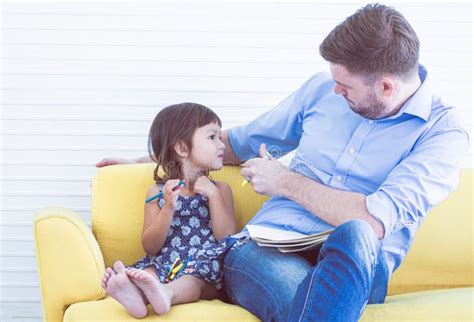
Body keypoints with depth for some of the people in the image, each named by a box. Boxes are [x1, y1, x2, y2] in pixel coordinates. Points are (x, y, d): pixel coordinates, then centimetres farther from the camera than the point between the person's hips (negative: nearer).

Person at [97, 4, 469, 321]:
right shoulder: (322, 88, 11)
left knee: (355, 235, -39)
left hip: (355, 265, 0)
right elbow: (242, 142, 24)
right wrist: (144, 162, 28)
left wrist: (285, 182, -7)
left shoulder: (443, 133, -4)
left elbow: (377, 221, -18)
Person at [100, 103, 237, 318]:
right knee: (148, 272, -30)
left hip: (203, 268, -1)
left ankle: (166, 293, -61)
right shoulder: (158, 192, 14)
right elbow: (150, 247, 5)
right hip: (164, 265, 1)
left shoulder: (219, 189, 15)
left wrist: (213, 194, -6)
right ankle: (135, 290, -60)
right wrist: (169, 207, -10)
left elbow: (228, 239, 1)